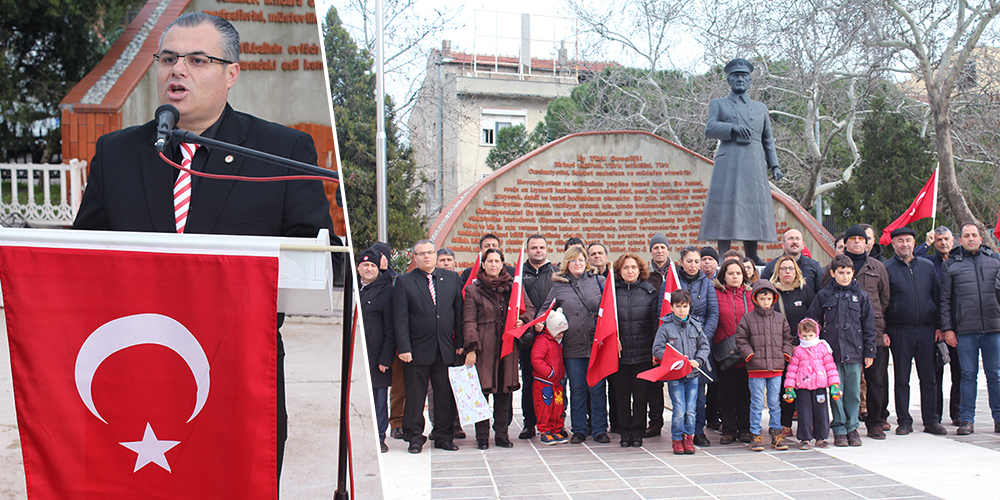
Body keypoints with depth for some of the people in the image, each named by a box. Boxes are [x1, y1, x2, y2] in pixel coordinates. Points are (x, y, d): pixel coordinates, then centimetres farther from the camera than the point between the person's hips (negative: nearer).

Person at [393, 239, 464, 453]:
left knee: (446, 395, 8)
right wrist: (403, 348, -12)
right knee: (415, 396, 4)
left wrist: (461, 343, 4)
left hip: (446, 349, 3)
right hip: (418, 349, -2)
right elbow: (400, 319, -4)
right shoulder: (404, 282, 0)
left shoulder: (451, 278, 9)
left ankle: (444, 436, 21)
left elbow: (459, 312, 10)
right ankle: (415, 438, 17)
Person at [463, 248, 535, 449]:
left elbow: (529, 308, 16)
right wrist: (471, 348, -11)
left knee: (505, 390, 5)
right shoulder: (473, 290, 4)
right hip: (484, 347, -2)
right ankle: (482, 435, 8)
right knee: (481, 389, -2)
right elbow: (469, 321, -1)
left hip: (508, 345, 2)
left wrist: (522, 320, -6)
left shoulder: (514, 285, 11)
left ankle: (501, 433, 15)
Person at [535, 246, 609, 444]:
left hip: (597, 344, -1)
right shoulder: (559, 285, 7)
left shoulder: (598, 280, 6)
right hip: (572, 346, 1)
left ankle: (599, 429, 13)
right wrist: (540, 321, -6)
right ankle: (579, 430, 18)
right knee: (577, 389, 7)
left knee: (598, 388, 3)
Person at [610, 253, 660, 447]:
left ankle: (638, 433, 16)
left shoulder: (649, 292, 5)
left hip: (643, 353, 0)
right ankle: (624, 433, 17)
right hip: (619, 352, 0)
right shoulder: (611, 291, 5)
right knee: (622, 394, 6)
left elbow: (656, 321, 4)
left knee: (641, 394, 4)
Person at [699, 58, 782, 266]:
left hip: (755, 164, 3)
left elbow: (768, 139, 23)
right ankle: (723, 256, -9)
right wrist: (733, 128, -16)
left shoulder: (761, 108, 24)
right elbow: (709, 129, 0)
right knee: (725, 207, -9)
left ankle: (752, 257, 5)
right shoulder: (718, 104, 16)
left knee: (754, 208, 0)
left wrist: (774, 165, 12)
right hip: (728, 163, -3)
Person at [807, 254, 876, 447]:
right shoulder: (824, 295, 3)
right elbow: (812, 322, 6)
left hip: (854, 351, 1)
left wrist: (869, 352, 5)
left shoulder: (860, 295, 6)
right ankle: (839, 430, 11)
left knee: (853, 391, 5)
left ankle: (852, 427, 18)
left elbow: (869, 325, 8)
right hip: (831, 351, -1)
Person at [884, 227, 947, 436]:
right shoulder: (886, 269, 1)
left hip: (926, 330, 3)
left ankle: (931, 420, 15)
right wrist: (883, 331, -7)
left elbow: (936, 296, 14)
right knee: (901, 379, 3)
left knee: (928, 378, 6)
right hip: (899, 331, -3)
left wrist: (939, 325, 6)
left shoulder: (927, 266, 11)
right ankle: (904, 421, 11)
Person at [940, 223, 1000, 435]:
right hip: (965, 330, -1)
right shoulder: (950, 265, 7)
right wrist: (947, 328, 0)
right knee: (968, 374, 3)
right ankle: (967, 419, 9)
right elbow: (945, 300, 6)